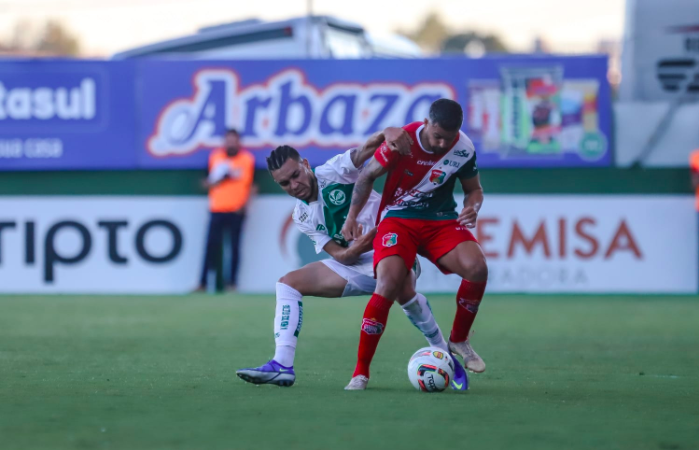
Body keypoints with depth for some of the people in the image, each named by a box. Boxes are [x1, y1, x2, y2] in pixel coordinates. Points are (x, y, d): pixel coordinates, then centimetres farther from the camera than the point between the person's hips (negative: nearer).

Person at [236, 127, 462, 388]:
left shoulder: (336, 171, -9)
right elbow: (338, 255, -2)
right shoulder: (302, 217, 5)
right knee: (288, 283, -3)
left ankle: (443, 354, -19)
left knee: (401, 290, -37)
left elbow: (369, 147, -25)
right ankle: (282, 365, -13)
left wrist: (390, 132, -49)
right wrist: (354, 251, -26)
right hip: (355, 265, 6)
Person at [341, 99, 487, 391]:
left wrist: (473, 208, -14)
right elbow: (368, 176, -1)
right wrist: (352, 218, -2)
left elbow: (474, 189, 9)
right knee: (388, 284, -27)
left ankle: (458, 340, 2)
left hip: (442, 221, 3)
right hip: (398, 220, -3)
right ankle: (361, 372, -17)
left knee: (477, 268, -25)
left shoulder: (463, 149, -8)